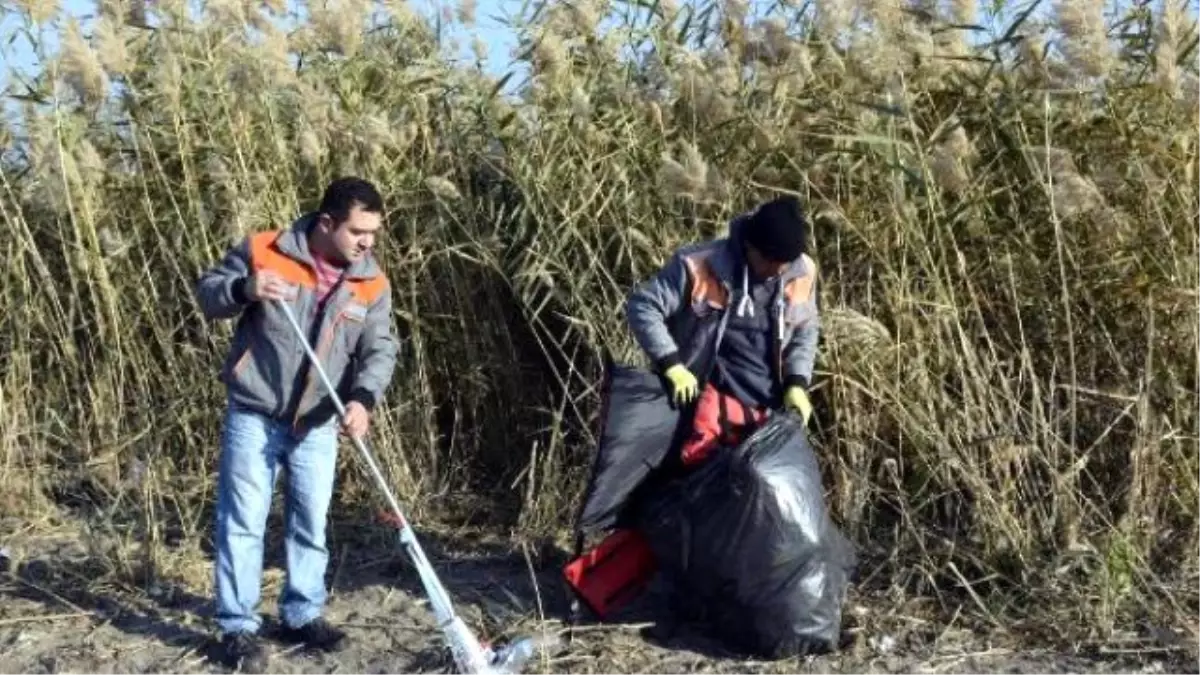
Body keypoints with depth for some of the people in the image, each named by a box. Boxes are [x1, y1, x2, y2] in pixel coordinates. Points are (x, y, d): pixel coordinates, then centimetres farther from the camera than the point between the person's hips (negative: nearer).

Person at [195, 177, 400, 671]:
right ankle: (238, 626, 11)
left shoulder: (372, 285, -3)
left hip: (317, 425, 4)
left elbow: (380, 350, -7)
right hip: (253, 416, -3)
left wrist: (363, 399, -26)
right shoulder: (261, 252, -12)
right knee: (242, 522, 1)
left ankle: (302, 615, 29)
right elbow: (207, 293, -2)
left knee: (312, 523, 13)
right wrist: (245, 288, -25)